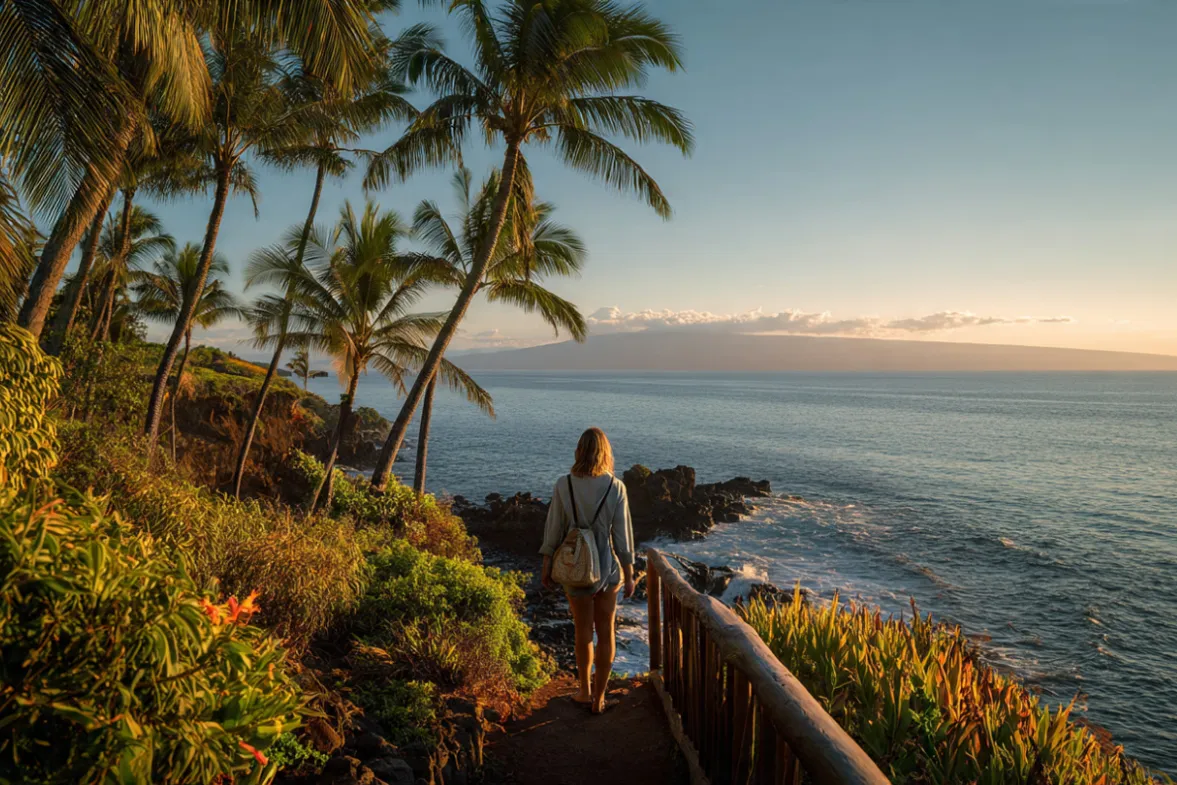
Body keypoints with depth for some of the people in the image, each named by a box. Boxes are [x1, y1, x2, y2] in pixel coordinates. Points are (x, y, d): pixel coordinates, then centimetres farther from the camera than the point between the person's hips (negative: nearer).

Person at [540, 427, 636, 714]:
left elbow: (553, 529, -6)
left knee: (583, 631, 18)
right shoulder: (616, 487, -12)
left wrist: (546, 566, 7)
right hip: (608, 567, 0)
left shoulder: (564, 485, -12)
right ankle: (599, 696, 24)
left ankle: (585, 690, 35)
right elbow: (623, 535, -8)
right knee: (606, 632, 15)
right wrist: (629, 575, 2)